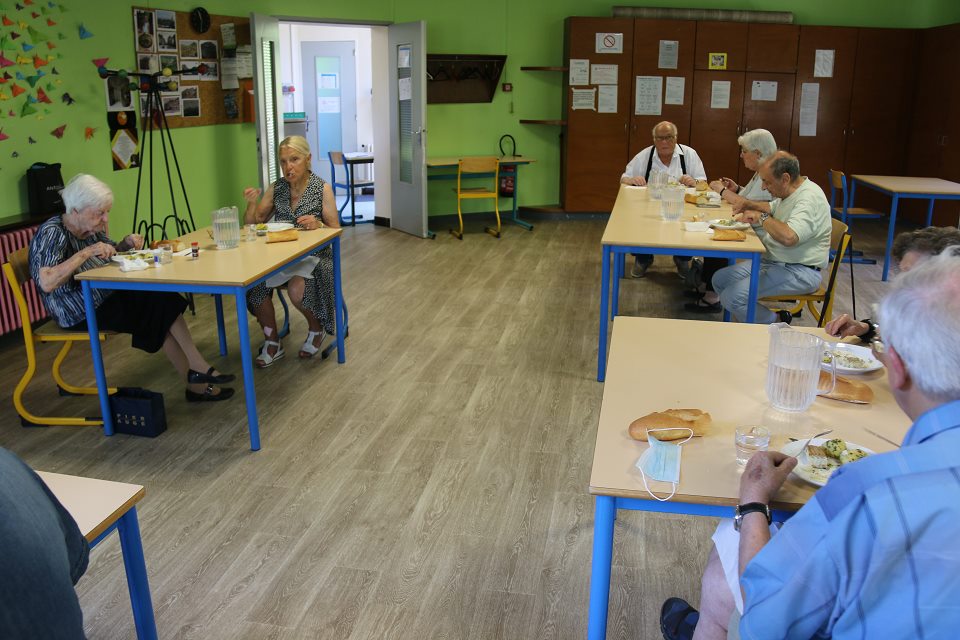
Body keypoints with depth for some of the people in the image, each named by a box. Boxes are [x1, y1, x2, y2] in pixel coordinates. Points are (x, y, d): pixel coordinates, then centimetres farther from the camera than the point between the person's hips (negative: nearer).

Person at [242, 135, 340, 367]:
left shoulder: (322, 189, -3)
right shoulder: (276, 189, 8)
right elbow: (253, 224, 12)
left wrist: (318, 225, -25)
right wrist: (251, 204, -8)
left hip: (313, 256, -4)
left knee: (297, 290, -34)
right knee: (254, 283, -26)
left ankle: (316, 328, 1)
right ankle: (272, 343, -6)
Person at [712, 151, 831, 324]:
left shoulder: (810, 198, -22)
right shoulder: (789, 192, 10)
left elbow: (789, 236, -38)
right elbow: (773, 207, 34)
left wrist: (761, 217, -21)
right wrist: (750, 204, 12)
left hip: (798, 271, -10)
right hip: (773, 261, 10)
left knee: (732, 297, -22)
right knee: (719, 280, 5)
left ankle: (776, 324, -1)